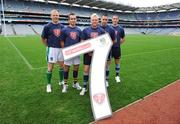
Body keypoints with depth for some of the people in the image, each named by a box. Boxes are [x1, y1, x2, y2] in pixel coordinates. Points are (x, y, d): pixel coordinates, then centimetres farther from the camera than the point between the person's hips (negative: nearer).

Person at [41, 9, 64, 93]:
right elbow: (43, 38, 2)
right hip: (52, 49, -4)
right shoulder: (47, 26, -4)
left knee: (61, 66, 13)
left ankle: (61, 81, 32)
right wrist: (48, 46, 0)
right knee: (50, 67, 0)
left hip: (61, 48, 4)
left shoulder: (62, 26, 7)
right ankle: (48, 84, 14)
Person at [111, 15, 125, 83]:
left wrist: (118, 44, 3)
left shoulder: (121, 29, 2)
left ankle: (117, 76, 25)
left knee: (117, 61, 10)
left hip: (117, 48, 1)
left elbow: (123, 39, 11)